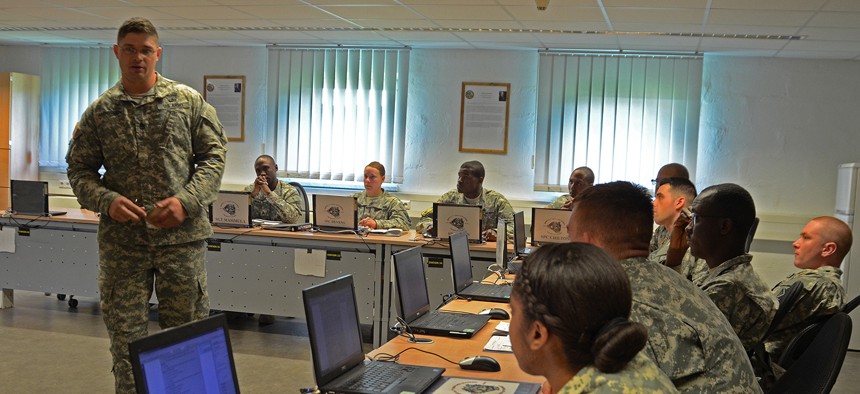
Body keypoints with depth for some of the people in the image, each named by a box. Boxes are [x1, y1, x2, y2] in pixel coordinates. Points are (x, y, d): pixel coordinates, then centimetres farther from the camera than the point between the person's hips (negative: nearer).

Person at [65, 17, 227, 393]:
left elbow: (213, 156, 4)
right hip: (121, 241, 1)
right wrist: (107, 201, -11)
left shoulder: (189, 101, 3)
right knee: (125, 335, 9)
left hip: (182, 236, -1)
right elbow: (80, 170, 9)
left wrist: (187, 200, -11)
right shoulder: (99, 112, 7)